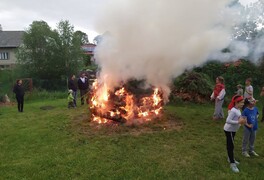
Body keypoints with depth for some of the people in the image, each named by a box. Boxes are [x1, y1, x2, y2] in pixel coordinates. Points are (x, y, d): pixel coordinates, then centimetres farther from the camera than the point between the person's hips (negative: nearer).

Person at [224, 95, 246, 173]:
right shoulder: (233, 111, -25)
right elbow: (228, 120, -31)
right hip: (229, 130, -9)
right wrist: (238, 122, -29)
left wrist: (242, 120, -5)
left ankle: (230, 158, 37)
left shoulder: (238, 110, 3)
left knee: (230, 145, 21)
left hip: (233, 130, 9)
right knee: (230, 146, -3)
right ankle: (232, 163, 5)